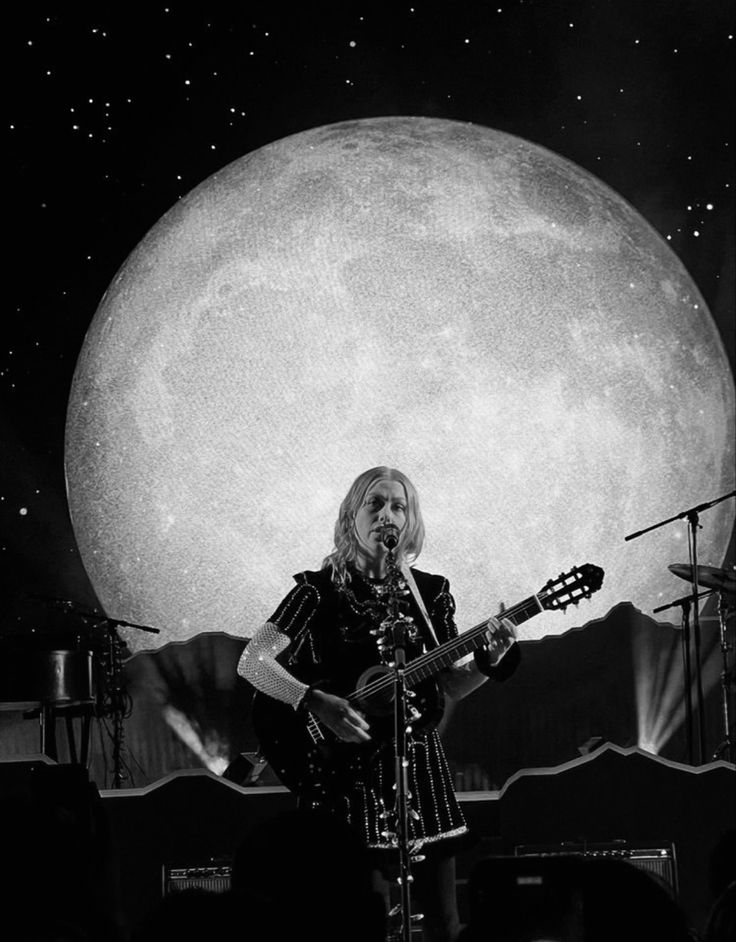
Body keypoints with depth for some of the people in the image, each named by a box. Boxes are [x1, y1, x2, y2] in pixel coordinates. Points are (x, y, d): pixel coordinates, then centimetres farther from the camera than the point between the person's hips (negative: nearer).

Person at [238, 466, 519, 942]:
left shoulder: (430, 592, 8)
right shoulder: (320, 590, -4)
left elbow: (451, 683, 10)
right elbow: (252, 662, -9)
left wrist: (490, 660, -10)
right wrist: (316, 702, -22)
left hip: (417, 764, 3)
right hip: (344, 775, -3)